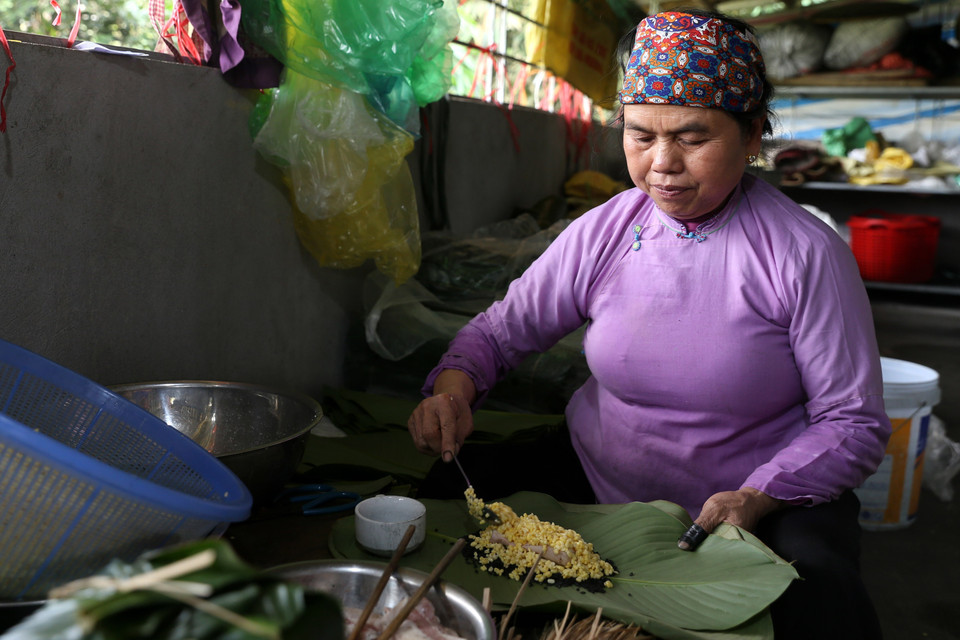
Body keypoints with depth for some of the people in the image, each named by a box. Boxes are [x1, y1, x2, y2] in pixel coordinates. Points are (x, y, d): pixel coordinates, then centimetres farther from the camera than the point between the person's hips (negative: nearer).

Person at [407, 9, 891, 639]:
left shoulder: (807, 254, -13)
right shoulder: (602, 234, -4)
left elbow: (855, 423, -9)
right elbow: (499, 331, 3)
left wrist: (758, 497, -24)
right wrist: (454, 385, -19)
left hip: (768, 499, -3)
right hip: (596, 487, 4)